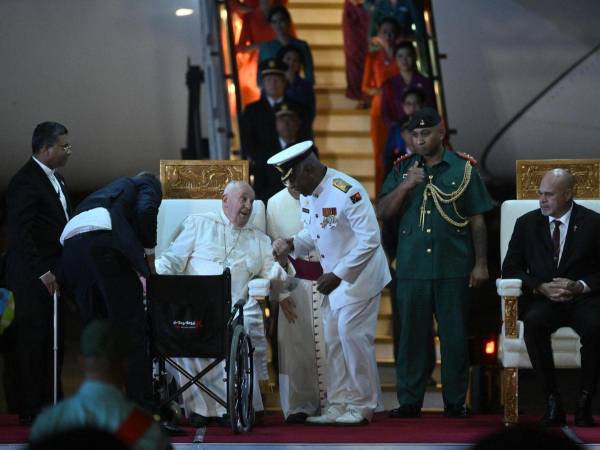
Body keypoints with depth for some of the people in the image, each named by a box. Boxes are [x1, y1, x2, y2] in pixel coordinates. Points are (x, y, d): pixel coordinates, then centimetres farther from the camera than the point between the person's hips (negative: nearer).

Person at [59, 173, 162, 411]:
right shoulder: (148, 184, 21)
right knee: (131, 328, -2)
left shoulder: (112, 188, 40)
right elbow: (146, 210, -2)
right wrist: (149, 251, 9)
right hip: (105, 243, -7)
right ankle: (141, 406, -4)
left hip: (70, 245, 7)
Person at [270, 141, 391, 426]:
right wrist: (291, 244, -6)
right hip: (335, 278, 9)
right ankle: (338, 404, 17)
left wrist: (337, 275, -24)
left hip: (359, 276, -9)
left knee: (353, 336, -9)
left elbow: (369, 240, -25)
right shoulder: (307, 194, 3)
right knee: (332, 340, 9)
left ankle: (363, 406, 2)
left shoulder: (347, 192, -24)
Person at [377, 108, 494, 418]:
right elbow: (382, 213, 4)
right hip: (411, 269, 2)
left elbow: (477, 220, 5)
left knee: (454, 336, 1)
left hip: (454, 268, -2)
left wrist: (481, 263, 0)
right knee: (412, 335, 2)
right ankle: (409, 401, 7)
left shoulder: (463, 168, 5)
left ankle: (456, 402, 8)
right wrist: (405, 186, -11)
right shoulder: (401, 170, 11)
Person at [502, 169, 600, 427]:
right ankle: (552, 402, -27)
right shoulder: (526, 224, 9)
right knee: (533, 322, -34)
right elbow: (510, 269, 7)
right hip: (543, 300, 1)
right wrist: (541, 287, -10)